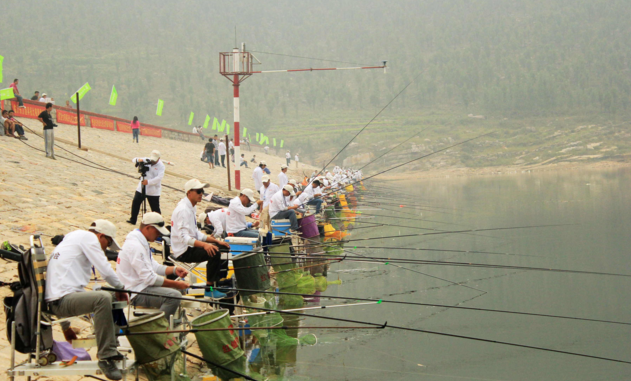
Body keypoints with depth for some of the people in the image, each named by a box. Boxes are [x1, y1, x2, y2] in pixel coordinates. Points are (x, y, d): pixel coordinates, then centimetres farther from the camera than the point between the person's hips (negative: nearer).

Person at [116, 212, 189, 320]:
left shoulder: (141, 242, 14)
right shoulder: (135, 246, -21)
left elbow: (153, 267, 18)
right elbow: (149, 278, -23)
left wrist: (174, 269, 2)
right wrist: (176, 284, -19)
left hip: (140, 285, 11)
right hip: (135, 293, -11)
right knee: (174, 295, -25)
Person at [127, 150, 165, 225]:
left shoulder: (161, 166, -10)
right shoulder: (146, 160, 2)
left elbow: (159, 177, -23)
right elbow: (134, 160, 4)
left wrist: (148, 182, -34)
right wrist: (138, 160, -20)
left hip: (153, 191, -4)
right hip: (141, 188, 4)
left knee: (155, 207, -1)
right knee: (135, 203, 6)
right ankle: (133, 220, 21)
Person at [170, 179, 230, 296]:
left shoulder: (191, 208, 16)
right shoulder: (183, 210, -18)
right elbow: (184, 237, -28)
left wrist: (216, 241, 8)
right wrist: (204, 244, -40)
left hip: (190, 247, 11)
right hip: (183, 252, -11)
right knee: (214, 253, -27)